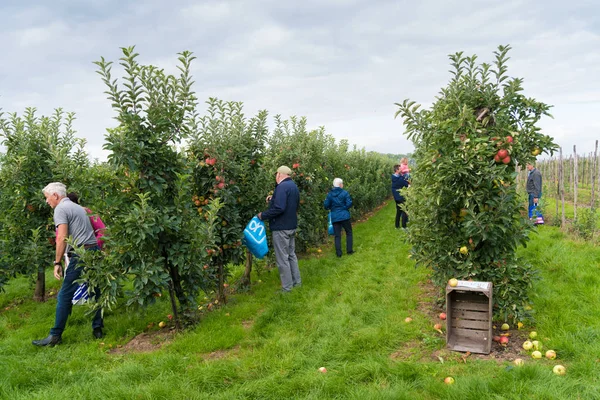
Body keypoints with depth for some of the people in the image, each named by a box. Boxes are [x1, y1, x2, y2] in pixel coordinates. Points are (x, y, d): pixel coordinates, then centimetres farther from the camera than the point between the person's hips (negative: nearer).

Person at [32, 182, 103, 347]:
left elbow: (62, 238, -14)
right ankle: (97, 329, 17)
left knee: (65, 296, -2)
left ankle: (55, 336, 2)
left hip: (81, 255, -9)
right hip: (94, 251, 9)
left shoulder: (61, 209, -4)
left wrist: (57, 262, -11)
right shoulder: (78, 207, 23)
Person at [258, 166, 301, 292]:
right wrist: (273, 200, 18)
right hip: (291, 226, 10)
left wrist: (263, 215, -18)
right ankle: (296, 281, 28)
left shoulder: (282, 186, -20)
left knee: (282, 258, -2)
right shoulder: (293, 186, 12)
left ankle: (287, 288, 4)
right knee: (291, 254, 19)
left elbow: (279, 208, -29)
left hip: (281, 228, -10)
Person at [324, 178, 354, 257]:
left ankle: (338, 253, 5)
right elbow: (349, 203, -13)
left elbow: (326, 205, -2)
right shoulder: (344, 193, -8)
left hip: (335, 217, 2)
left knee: (337, 235, 6)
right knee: (349, 233, 14)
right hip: (344, 216, -2)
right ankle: (349, 250, 14)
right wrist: (344, 207, 6)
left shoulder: (330, 194, -1)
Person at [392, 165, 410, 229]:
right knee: (404, 211, 0)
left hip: (396, 197, 8)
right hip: (401, 197, -8)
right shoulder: (400, 178, -22)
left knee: (398, 211, 16)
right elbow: (407, 185, -15)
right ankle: (404, 226, 1)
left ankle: (397, 226, 20)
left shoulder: (393, 177, 3)